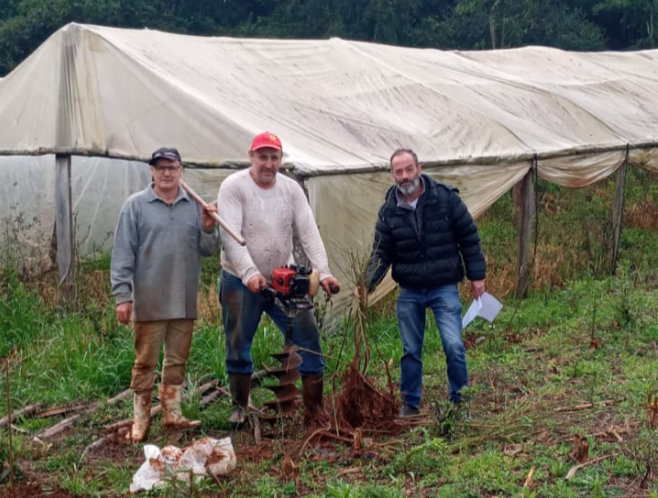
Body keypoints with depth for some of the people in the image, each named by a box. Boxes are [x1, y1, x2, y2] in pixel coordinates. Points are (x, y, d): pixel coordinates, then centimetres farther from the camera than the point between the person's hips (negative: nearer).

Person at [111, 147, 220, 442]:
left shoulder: (194, 206, 7)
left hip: (184, 302, 4)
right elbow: (123, 254, -5)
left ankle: (173, 414, 25)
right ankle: (140, 419, 13)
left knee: (177, 361, 13)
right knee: (145, 362, 3)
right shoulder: (136, 205, -2)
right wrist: (122, 295, -10)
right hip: (149, 303, -4)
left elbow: (208, 250, 8)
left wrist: (208, 229, -11)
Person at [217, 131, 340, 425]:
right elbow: (230, 236, -22)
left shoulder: (291, 188, 0)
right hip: (240, 282, -3)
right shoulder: (233, 187, -12)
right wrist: (250, 273, -34)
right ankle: (240, 408, 23)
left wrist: (323, 272, -19)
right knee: (238, 346, 5)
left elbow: (309, 233, -6)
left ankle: (314, 409, 7)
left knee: (308, 336, -2)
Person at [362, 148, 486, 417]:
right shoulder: (388, 211, -3)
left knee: (453, 345, -10)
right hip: (409, 292, 2)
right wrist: (366, 284, -17)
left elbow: (469, 238, -2)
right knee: (411, 351, 11)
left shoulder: (446, 197, -9)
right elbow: (381, 254, -2)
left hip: (444, 287, -2)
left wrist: (476, 275, -2)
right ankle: (410, 403, 26)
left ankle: (460, 401, 9)